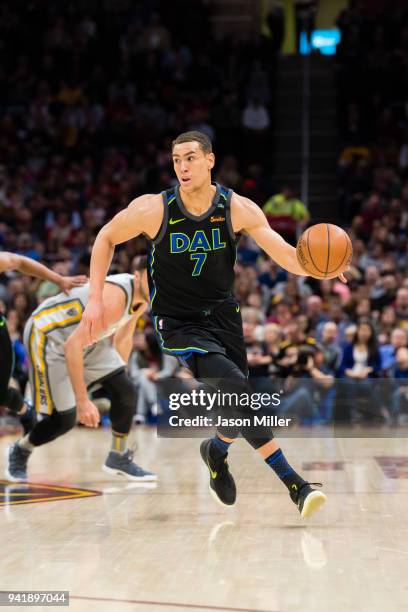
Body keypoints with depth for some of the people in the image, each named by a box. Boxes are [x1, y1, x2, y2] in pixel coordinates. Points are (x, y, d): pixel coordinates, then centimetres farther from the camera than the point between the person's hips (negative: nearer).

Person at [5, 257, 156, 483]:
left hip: (87, 338, 8)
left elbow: (123, 338, 12)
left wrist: (119, 376, 15)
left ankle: (119, 457, 16)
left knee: (126, 392, -4)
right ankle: (20, 452, 19)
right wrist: (83, 400, -36)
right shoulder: (115, 297, -35)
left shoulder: (142, 298, -6)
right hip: (47, 335, -8)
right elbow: (72, 345, -38)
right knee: (65, 418, -9)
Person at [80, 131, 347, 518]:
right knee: (234, 386, -24)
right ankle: (293, 483, -15)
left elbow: (288, 258, -15)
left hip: (223, 315, 4)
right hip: (178, 324, -3)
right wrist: (95, 299, -7)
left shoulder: (238, 208, -12)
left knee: (237, 408, 6)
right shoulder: (153, 209, -16)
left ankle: (216, 451, 44)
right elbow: (106, 238, 0)